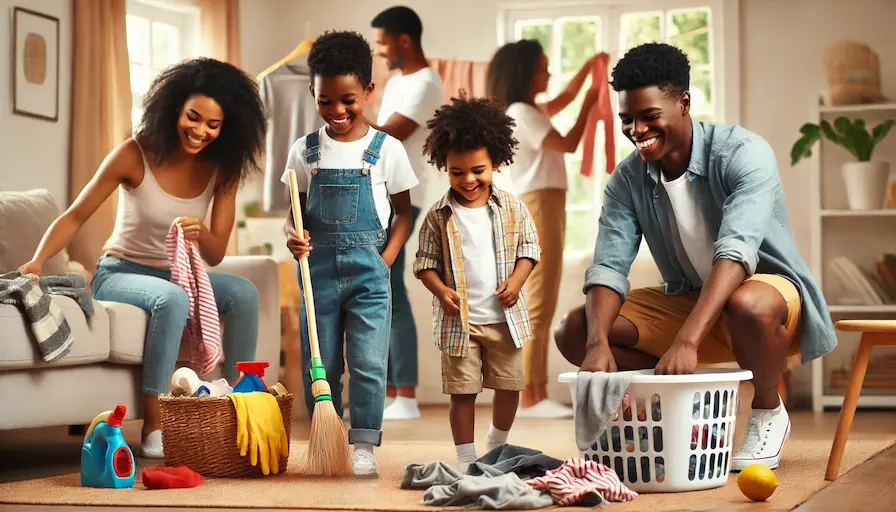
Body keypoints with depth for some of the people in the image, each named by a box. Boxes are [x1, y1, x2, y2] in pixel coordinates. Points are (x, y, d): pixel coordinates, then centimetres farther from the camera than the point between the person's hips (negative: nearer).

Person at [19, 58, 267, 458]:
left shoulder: (222, 170, -4)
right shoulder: (135, 155, -14)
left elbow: (215, 255, -6)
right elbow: (75, 217, -9)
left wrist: (201, 234, -30)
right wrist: (37, 261, -25)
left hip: (175, 276, 4)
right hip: (119, 274, -4)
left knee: (243, 293, -23)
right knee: (174, 299, -36)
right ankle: (153, 428, -31)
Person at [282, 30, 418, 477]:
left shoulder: (387, 150, -1)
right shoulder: (304, 151, 4)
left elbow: (403, 212, 6)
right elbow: (297, 209, 10)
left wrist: (386, 259, -6)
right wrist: (293, 238, -12)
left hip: (368, 270, -2)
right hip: (318, 267, 2)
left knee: (368, 363, -4)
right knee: (320, 364, 8)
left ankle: (363, 445, 6)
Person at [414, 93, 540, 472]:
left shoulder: (512, 209, 0)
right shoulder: (439, 217, -3)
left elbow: (529, 248, 6)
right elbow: (425, 262, 0)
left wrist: (516, 280, -11)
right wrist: (441, 290, -17)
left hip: (504, 317, 2)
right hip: (459, 320, -2)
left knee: (510, 386, 12)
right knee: (463, 392, 3)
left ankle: (497, 446, 37)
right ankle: (465, 460, 15)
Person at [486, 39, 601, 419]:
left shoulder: (530, 111, 20)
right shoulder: (520, 114, -11)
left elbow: (563, 99, 34)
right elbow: (568, 144, -11)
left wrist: (588, 68, 26)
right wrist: (588, 107, -2)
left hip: (548, 206, 11)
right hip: (537, 205, -11)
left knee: (543, 306, 8)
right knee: (538, 305, -14)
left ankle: (538, 396, 9)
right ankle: (528, 398, -16)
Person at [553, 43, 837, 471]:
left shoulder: (743, 153, -23)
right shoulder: (627, 180, -7)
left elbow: (736, 250, -36)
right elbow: (608, 266, -13)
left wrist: (687, 341, -49)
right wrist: (598, 343, -34)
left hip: (770, 288, -5)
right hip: (688, 301, 5)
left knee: (748, 305, -42)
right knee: (574, 331, -12)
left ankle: (768, 412, -10)